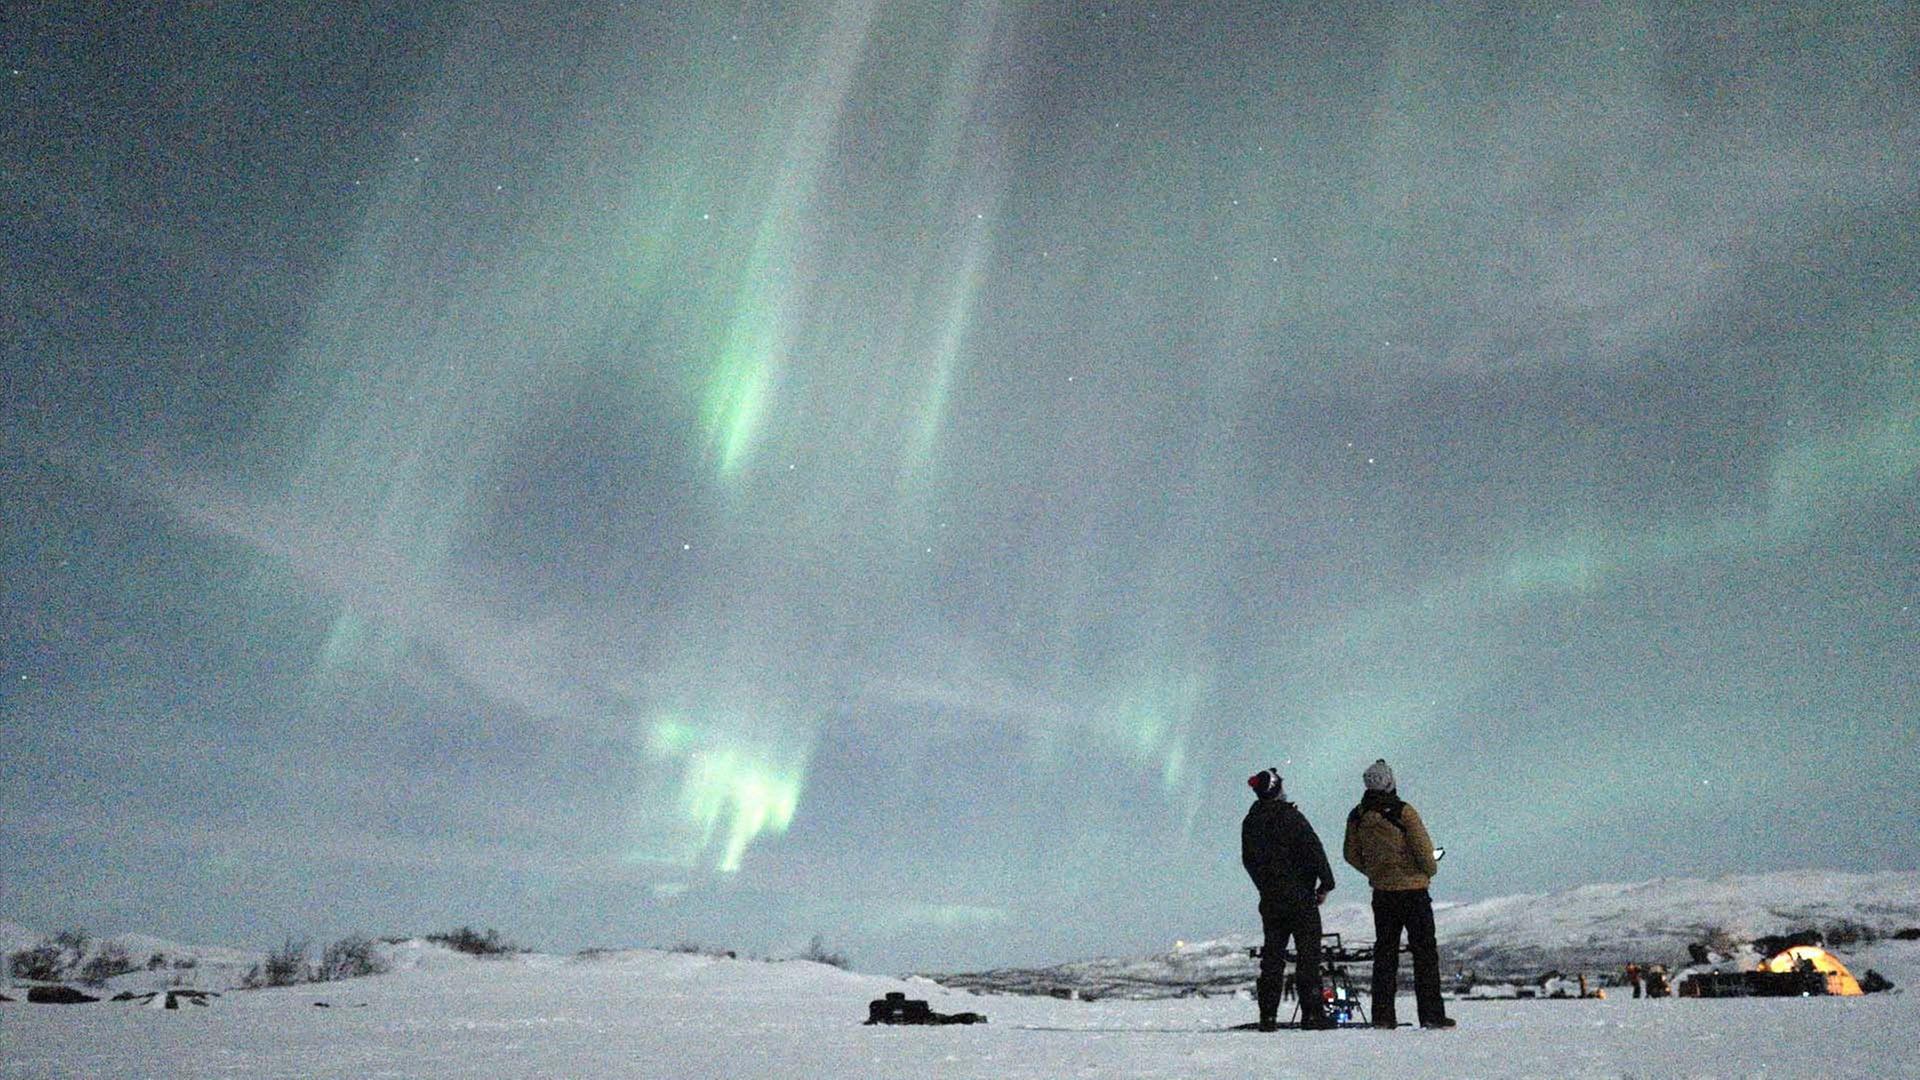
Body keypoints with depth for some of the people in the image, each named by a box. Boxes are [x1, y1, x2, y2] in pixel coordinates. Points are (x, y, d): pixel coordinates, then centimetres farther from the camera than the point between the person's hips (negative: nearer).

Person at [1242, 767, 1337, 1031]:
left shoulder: (1250, 821, 8)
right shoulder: (1289, 816, -12)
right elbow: (1313, 849, -13)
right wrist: (1326, 882, -3)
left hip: (1269, 900, 6)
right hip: (1300, 896, -6)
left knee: (1272, 956, 9)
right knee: (1308, 953, 1)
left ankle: (1268, 1016, 8)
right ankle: (1312, 1013, 0)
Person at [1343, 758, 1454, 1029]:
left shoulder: (1357, 816, 1)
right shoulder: (1404, 813, -15)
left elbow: (1351, 854, 7)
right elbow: (1424, 852, -13)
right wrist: (1431, 869, 7)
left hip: (1381, 893, 5)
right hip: (1413, 890, -5)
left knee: (1384, 952, 11)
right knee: (1425, 952, 5)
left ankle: (1382, 1014, 11)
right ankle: (1431, 1014, 4)